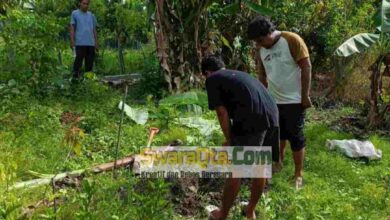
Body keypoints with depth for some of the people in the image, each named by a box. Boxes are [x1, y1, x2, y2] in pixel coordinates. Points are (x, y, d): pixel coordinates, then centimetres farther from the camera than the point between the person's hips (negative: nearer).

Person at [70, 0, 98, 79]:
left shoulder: (91, 15, 17)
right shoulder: (75, 13, 7)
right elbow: (72, 28, 2)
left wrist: (96, 43, 13)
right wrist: (72, 41, -7)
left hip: (91, 43, 4)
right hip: (80, 43, -4)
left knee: (90, 62, 5)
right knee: (79, 60, -6)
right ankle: (75, 75, 0)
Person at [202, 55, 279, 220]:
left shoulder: (212, 80, 11)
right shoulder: (240, 74, 33)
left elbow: (222, 113, 2)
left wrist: (229, 140, 14)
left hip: (250, 121, -7)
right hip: (271, 116, 7)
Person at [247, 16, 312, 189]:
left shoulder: (292, 40, -14)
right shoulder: (260, 48, 2)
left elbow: (306, 67, -14)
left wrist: (305, 96, -15)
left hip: (294, 100, -5)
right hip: (273, 101, 5)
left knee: (295, 137, 3)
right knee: (278, 135, 16)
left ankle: (298, 175, 14)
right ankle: (278, 162, 37)